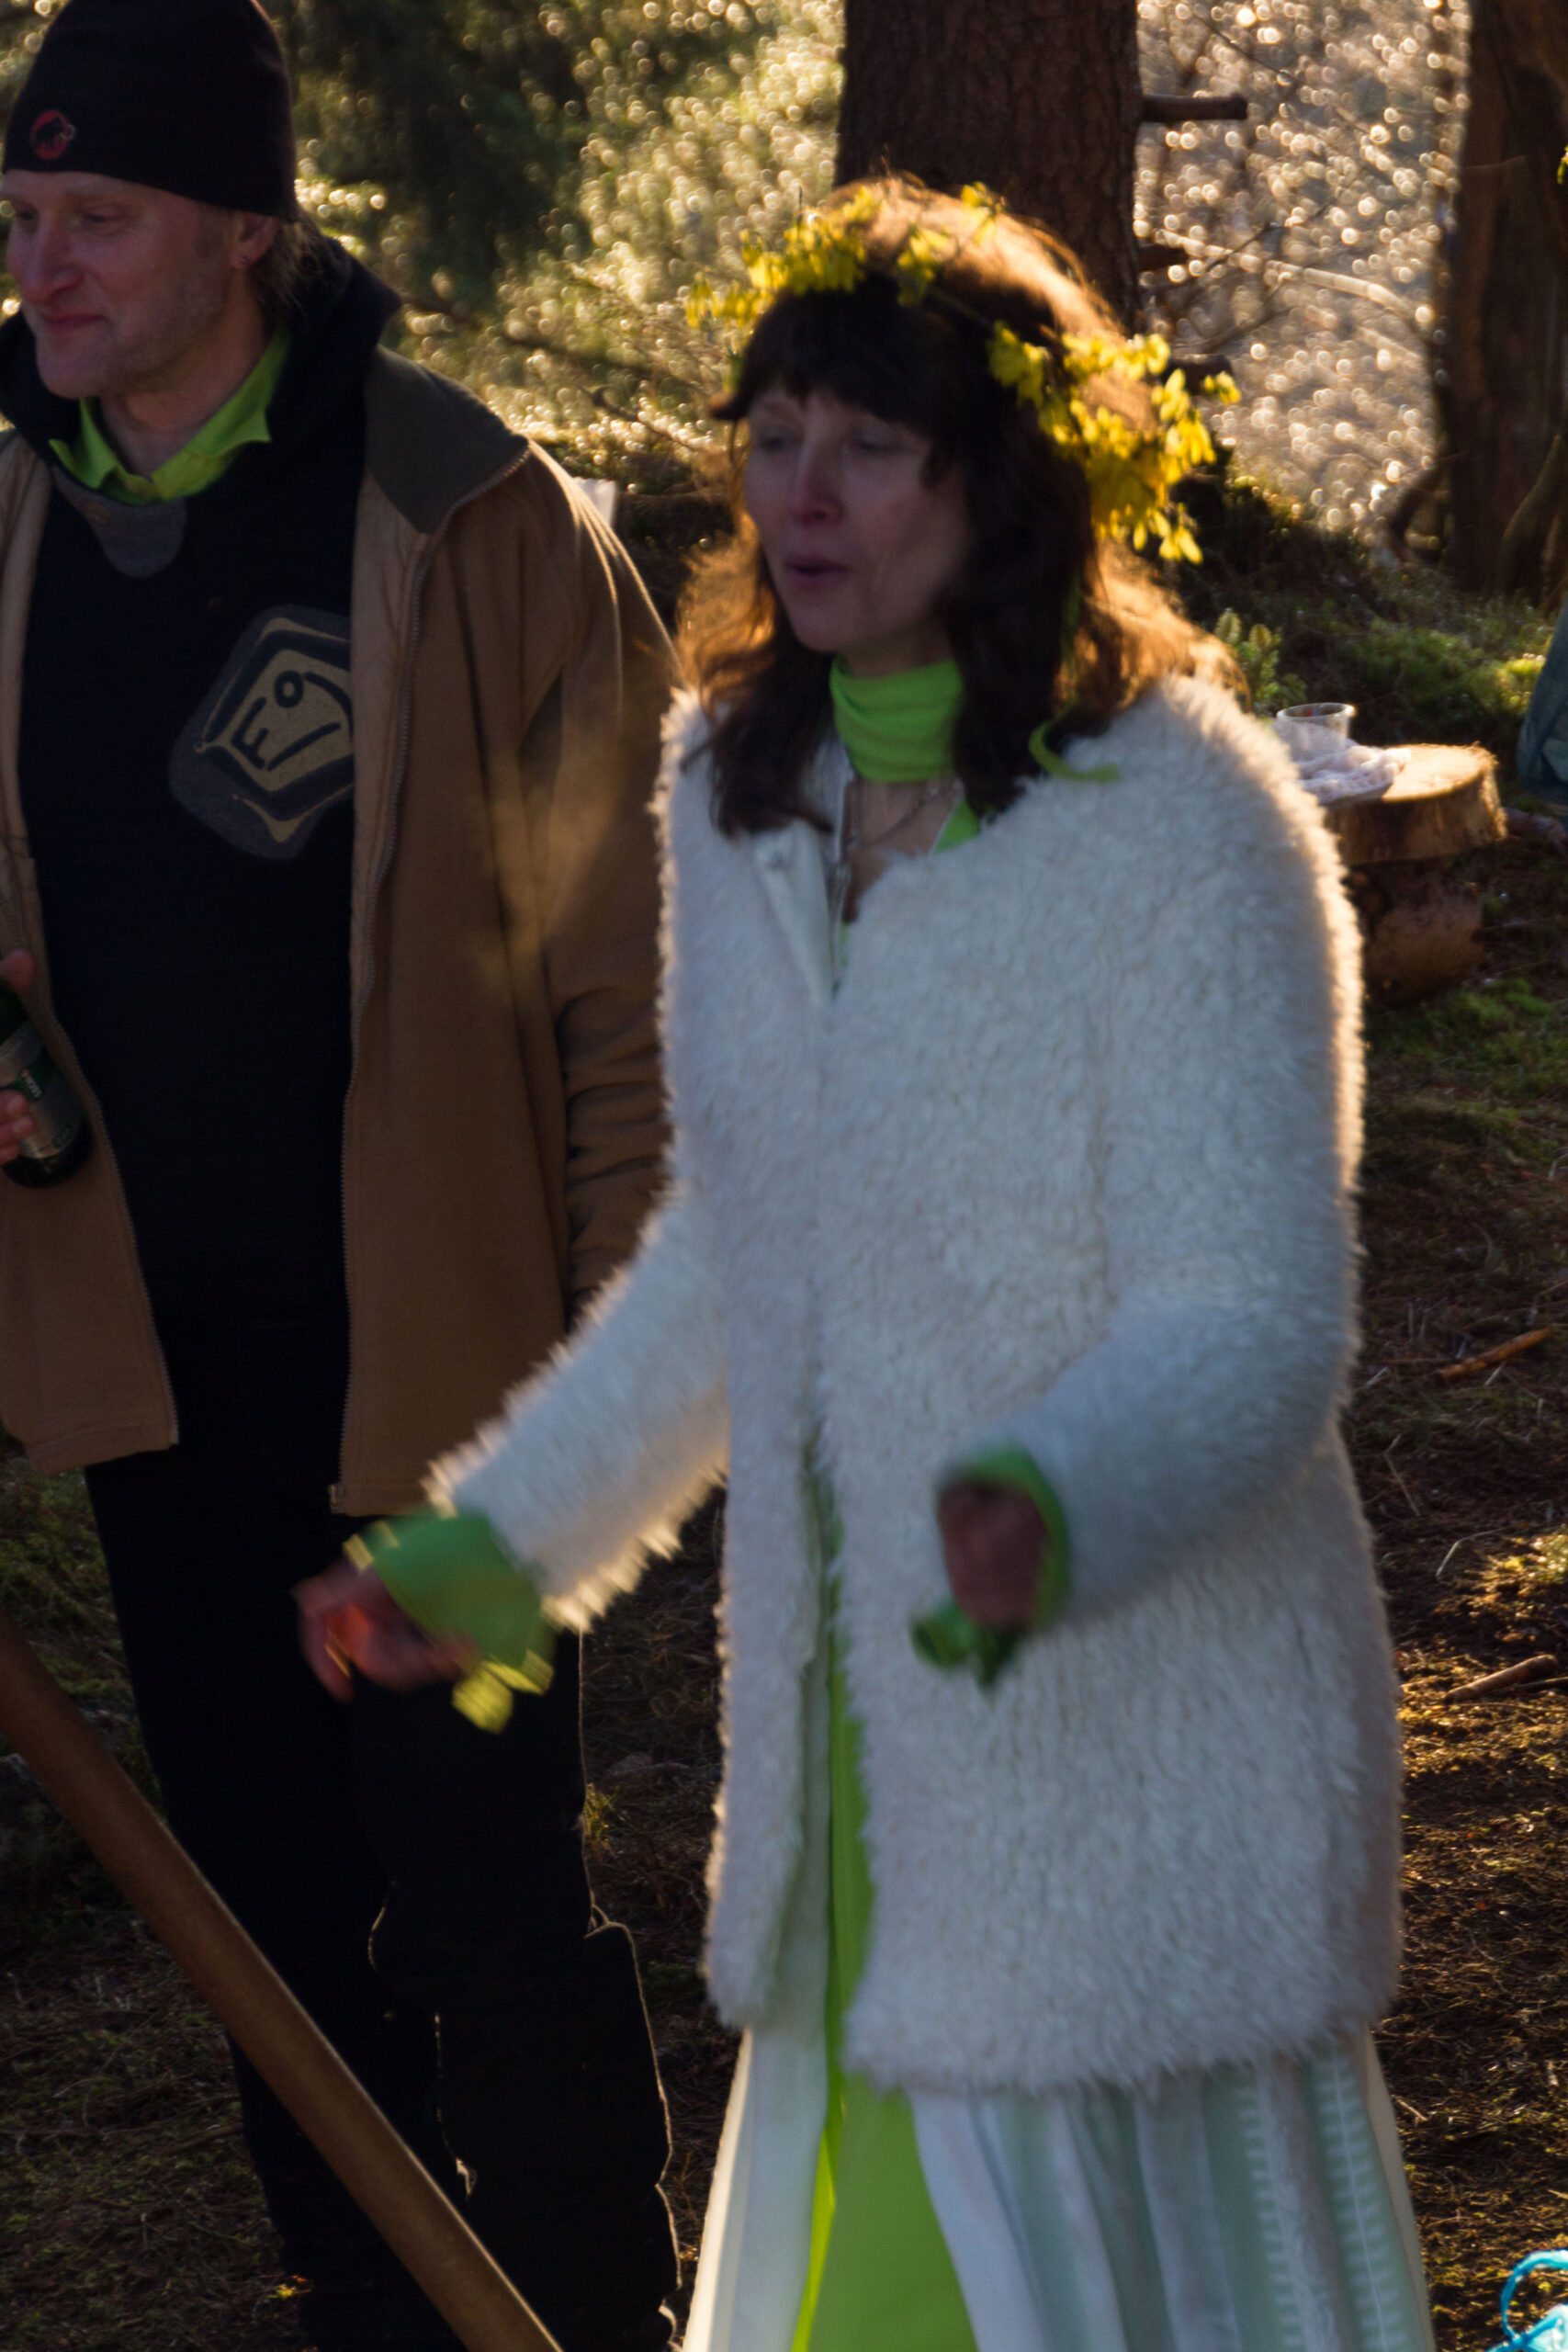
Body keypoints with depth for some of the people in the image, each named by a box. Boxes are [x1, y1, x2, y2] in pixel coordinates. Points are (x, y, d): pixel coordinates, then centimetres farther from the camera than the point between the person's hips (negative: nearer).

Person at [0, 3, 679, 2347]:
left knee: (486, 1904, -3)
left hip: (428, 1336, -6)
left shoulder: (462, 518, -13)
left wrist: (640, 1315, -11)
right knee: (268, 1896, 15)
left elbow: (630, 939, -9)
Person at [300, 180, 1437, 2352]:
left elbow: (1255, 1320, -18)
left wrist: (1058, 1514, -38)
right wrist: (498, 1541, 18)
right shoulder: (741, 792, 5)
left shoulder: (1191, 835, -17)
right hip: (847, 1713, 7)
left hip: (1141, 1723, -7)